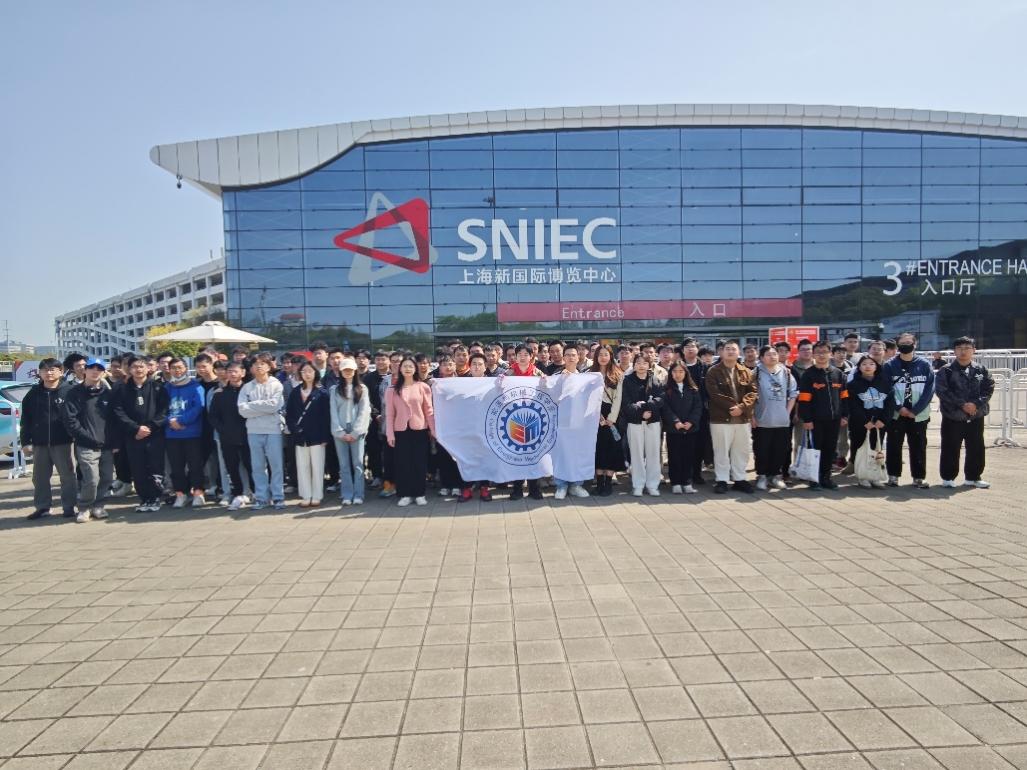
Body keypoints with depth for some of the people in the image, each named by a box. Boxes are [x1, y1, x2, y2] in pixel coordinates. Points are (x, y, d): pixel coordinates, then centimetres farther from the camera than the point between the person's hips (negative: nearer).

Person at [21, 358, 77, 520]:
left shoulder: (69, 391, -5)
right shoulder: (33, 393, 5)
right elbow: (25, 419, 6)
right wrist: (26, 441, 1)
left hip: (62, 442, -4)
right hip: (39, 443, 4)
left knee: (67, 475, 4)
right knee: (40, 477, 12)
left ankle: (69, 506, 12)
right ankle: (42, 506, 22)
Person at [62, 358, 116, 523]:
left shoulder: (108, 394, 12)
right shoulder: (75, 392, -1)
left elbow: (114, 419, 13)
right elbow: (70, 420, -8)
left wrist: (115, 442, 6)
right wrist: (87, 437, -12)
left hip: (107, 446, 4)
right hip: (86, 446, -4)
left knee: (107, 478, 4)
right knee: (92, 480, -12)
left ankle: (97, 506, 23)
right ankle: (84, 508, 10)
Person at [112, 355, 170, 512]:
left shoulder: (158, 388, 3)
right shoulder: (123, 390, 9)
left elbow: (164, 411, -4)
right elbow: (119, 412, 0)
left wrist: (149, 427, -14)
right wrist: (136, 428, -12)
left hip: (155, 435, -2)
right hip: (133, 437, 2)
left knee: (155, 469, -2)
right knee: (138, 471, 4)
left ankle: (155, 499, 10)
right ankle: (144, 499, 15)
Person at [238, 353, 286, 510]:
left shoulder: (276, 385, 2)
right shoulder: (246, 387, 8)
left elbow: (274, 405, -12)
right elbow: (242, 410, -3)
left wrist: (253, 405, -6)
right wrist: (264, 408, -9)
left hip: (273, 430, -2)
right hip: (253, 431, 2)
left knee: (276, 464, 0)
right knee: (258, 466, 6)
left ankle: (278, 496, 8)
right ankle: (261, 497, 14)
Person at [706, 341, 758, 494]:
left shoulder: (746, 372, 11)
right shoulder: (713, 371, -1)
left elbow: (754, 391, 1)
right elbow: (714, 394, -12)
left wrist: (742, 407, -14)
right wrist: (731, 407, -18)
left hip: (743, 418, 4)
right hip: (721, 418, -4)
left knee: (742, 451, 10)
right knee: (721, 451, 2)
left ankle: (739, 479, 21)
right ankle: (722, 480, 10)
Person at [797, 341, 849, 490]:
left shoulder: (838, 373, 9)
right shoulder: (808, 374, -4)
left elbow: (844, 397, 12)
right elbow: (804, 399, -8)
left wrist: (844, 416, 5)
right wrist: (806, 419, -13)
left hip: (834, 419, 4)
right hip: (816, 420, -4)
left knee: (831, 449, 9)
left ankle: (826, 477, 20)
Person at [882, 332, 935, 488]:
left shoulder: (925, 366, 1)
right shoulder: (889, 366, -1)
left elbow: (929, 390, -3)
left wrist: (915, 410, -9)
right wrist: (899, 408, -12)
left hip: (919, 415, 1)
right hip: (896, 415, 0)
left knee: (918, 447, 5)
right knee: (894, 446, 6)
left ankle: (919, 477, 15)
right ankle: (893, 475, 16)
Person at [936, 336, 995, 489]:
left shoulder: (981, 370, 7)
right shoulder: (946, 371, -3)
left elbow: (989, 389, 1)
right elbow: (942, 391, -11)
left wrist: (976, 404, -15)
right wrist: (962, 404, -18)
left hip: (976, 417, 3)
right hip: (953, 417, -3)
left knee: (976, 448, 10)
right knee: (950, 449, 2)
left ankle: (973, 477, 24)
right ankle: (948, 477, 14)